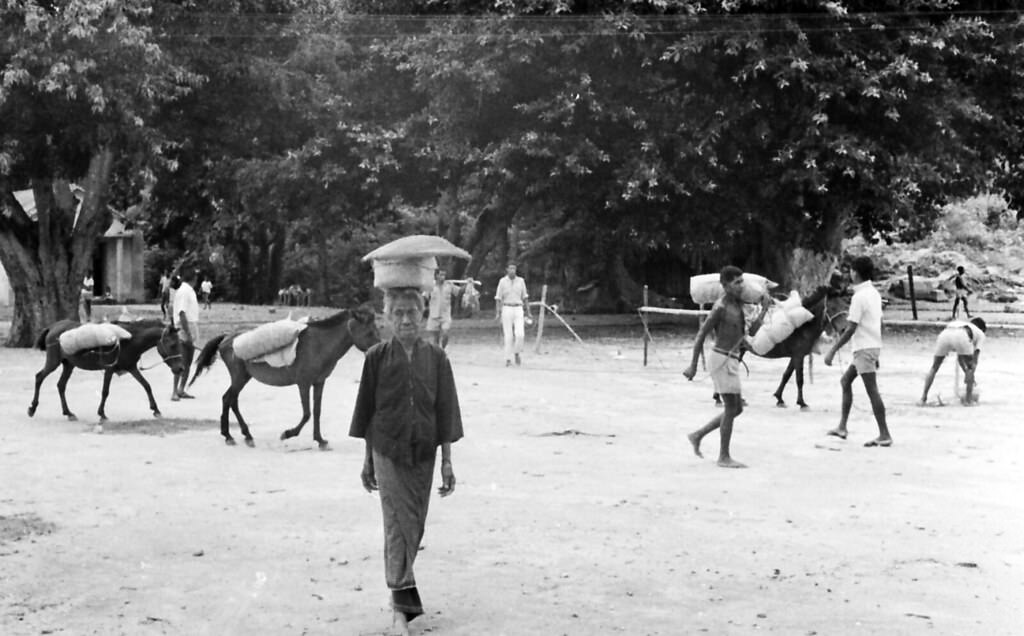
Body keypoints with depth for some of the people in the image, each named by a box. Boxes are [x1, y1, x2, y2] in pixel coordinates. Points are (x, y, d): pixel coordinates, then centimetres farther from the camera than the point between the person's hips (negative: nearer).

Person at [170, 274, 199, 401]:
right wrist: (187, 334, -25)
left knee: (188, 363, 11)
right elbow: (182, 314, -21)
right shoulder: (182, 291, -15)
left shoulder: (189, 289, 13)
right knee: (181, 363, -9)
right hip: (184, 330, -9)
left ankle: (181, 390, 17)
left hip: (192, 330, 9)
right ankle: (175, 392, -7)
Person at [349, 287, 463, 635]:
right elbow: (366, 410, 3)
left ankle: (399, 586, 33)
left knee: (414, 526, 11)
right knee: (399, 525, -9)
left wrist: (447, 461, 0)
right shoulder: (377, 357, -4)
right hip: (388, 452, -2)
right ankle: (403, 604, -8)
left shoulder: (436, 357, -1)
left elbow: (446, 410, 1)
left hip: (423, 453, 2)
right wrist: (368, 460, 5)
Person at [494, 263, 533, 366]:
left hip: (518, 310, 1)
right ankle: (508, 359, 6)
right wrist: (497, 313, -9)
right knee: (508, 336, -3)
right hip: (506, 309, -1)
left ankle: (517, 353, 12)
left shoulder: (521, 281, 6)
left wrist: (528, 312, 7)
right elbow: (498, 298, 1)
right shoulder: (502, 281, 1)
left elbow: (525, 298, 11)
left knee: (519, 334, -13)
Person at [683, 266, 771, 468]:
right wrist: (693, 365, -13)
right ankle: (724, 457, 2)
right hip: (722, 360, -9)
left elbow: (752, 330, 12)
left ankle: (698, 436, 21)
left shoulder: (737, 304, 12)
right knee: (731, 408, -6)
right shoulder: (721, 307, -15)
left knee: (737, 408, 13)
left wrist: (764, 309, 2)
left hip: (730, 361, 9)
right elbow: (701, 335, -13)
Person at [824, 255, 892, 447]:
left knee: (872, 391, -7)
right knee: (845, 381, 16)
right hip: (873, 345, 10)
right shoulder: (874, 293, 12)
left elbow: (850, 330, -19)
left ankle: (884, 435, -5)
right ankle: (842, 427, 15)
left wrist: (832, 351, -16)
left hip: (864, 348, -10)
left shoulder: (859, 297, -16)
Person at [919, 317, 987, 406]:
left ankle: (923, 398, 13)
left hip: (944, 335, 4)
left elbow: (959, 357, 48)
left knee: (934, 368, 20)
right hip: (961, 337, -4)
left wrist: (966, 372, 54)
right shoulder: (981, 334, 33)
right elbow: (975, 359, 25)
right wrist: (971, 375, 32)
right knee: (970, 368, 20)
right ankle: (968, 398, 16)